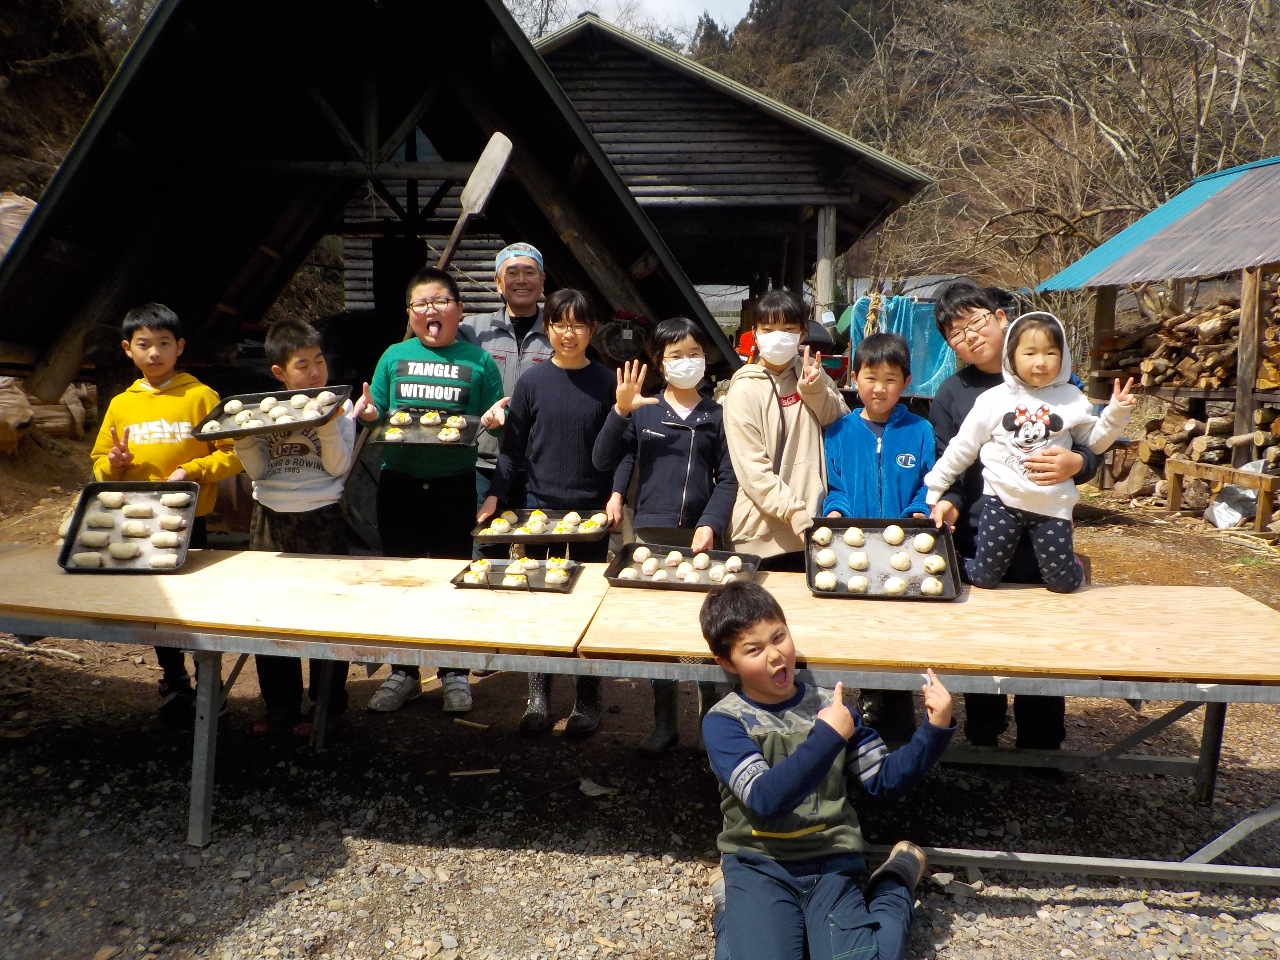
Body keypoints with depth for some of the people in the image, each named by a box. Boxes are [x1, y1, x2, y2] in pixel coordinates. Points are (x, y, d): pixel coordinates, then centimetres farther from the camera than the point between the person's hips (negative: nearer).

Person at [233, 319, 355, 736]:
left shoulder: (338, 408, -1)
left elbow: (338, 467, -10)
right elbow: (258, 470, 2)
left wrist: (328, 424, -20)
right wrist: (241, 435, -12)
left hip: (323, 519, -3)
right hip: (270, 519, 3)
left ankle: (327, 705, 17)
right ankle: (280, 705, 23)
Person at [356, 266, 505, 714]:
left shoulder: (479, 362, 3)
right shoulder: (394, 357, 8)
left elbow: (494, 424, 4)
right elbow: (376, 415, 11)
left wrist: (493, 422, -17)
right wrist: (368, 412, -11)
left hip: (454, 485, -2)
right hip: (399, 483, 2)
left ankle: (454, 673, 23)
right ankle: (403, 673, 26)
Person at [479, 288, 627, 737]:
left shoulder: (607, 381, 1)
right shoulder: (531, 381, 2)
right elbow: (513, 447, 5)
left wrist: (617, 493, -10)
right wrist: (495, 494, -4)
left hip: (592, 509, -1)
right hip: (540, 505, 1)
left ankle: (588, 701, 20)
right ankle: (538, 696, 18)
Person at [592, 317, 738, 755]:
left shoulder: (716, 416, 4)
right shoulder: (643, 411, 5)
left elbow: (728, 479, 1)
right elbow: (603, 461, -1)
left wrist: (710, 525, -13)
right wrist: (620, 411, -12)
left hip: (699, 536, -1)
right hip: (651, 533, 1)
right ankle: (664, 722, 21)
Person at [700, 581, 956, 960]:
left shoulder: (828, 706, 3)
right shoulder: (723, 722, -8)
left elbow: (886, 778, 5)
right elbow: (765, 799, -21)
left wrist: (935, 730, -9)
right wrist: (827, 737, -26)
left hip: (831, 861, 2)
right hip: (759, 863, -2)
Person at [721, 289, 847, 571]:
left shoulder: (811, 373, 9)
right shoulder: (744, 390, -6)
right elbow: (753, 471, -12)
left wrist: (814, 388, -9)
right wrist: (796, 517, -19)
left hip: (812, 528, 4)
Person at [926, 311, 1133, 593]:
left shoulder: (1072, 400, 6)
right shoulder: (994, 400, 1)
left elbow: (1094, 441, 14)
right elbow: (962, 446, 5)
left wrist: (1116, 412, -2)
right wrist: (935, 490, 6)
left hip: (1052, 506, 1)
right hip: (1002, 501, -1)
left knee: (1063, 583, 7)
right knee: (985, 579, 1)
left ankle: (1071, 562, 41)